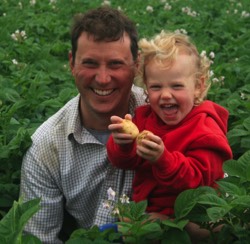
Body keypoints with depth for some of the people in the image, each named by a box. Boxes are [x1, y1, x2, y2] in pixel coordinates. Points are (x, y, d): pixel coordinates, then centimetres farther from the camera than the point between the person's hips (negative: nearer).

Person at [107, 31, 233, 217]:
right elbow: (124, 162, 3)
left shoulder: (206, 132, -12)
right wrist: (123, 145, -20)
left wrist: (162, 159, -36)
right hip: (141, 206, 5)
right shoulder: (144, 116, 5)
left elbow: (197, 180, -21)